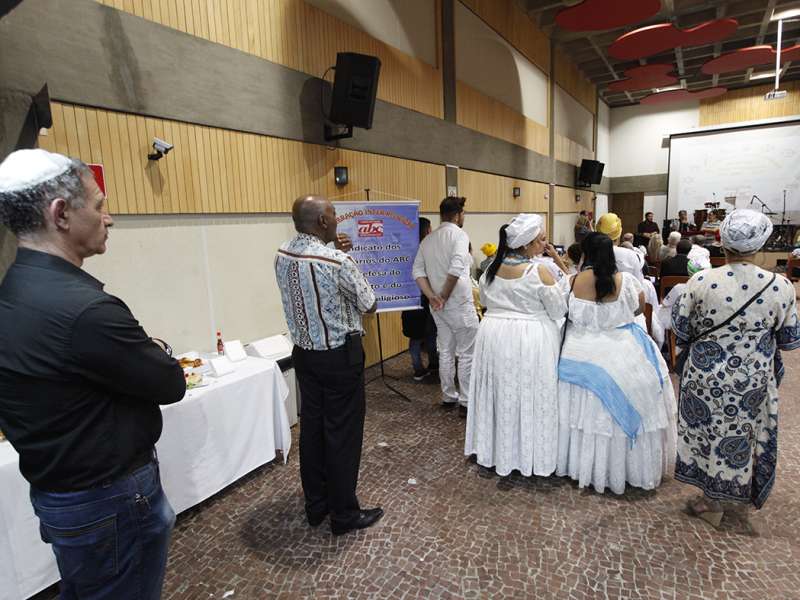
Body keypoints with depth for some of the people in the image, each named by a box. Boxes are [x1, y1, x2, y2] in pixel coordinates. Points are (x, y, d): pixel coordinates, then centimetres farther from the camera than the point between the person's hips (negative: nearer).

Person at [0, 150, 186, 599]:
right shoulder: (84, 308, -31)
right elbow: (171, 385, -18)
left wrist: (141, 352, -5)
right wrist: (157, 352, 1)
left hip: (56, 490, 8)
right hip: (111, 501, -8)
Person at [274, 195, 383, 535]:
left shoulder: (282, 256, -1)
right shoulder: (337, 262, -23)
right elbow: (369, 305, -9)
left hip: (303, 353, 7)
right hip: (339, 356, -7)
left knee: (311, 427, 17)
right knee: (342, 433, 6)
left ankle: (315, 506, 32)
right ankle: (344, 514, 22)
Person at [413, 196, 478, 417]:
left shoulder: (428, 240, 10)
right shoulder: (459, 234, -11)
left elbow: (418, 271, 2)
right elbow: (456, 268, -25)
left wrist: (432, 296, -4)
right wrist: (444, 296, -15)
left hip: (438, 306, 7)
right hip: (460, 304, -7)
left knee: (445, 352, 16)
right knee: (467, 354, 3)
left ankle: (449, 397, 26)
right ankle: (466, 402, 9)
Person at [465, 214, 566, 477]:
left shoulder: (492, 267, -1)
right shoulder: (539, 272, -16)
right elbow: (559, 311, -7)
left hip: (494, 336, 5)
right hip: (530, 341, -5)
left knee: (500, 394, 17)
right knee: (530, 398, 9)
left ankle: (497, 450, 32)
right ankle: (530, 454, 23)